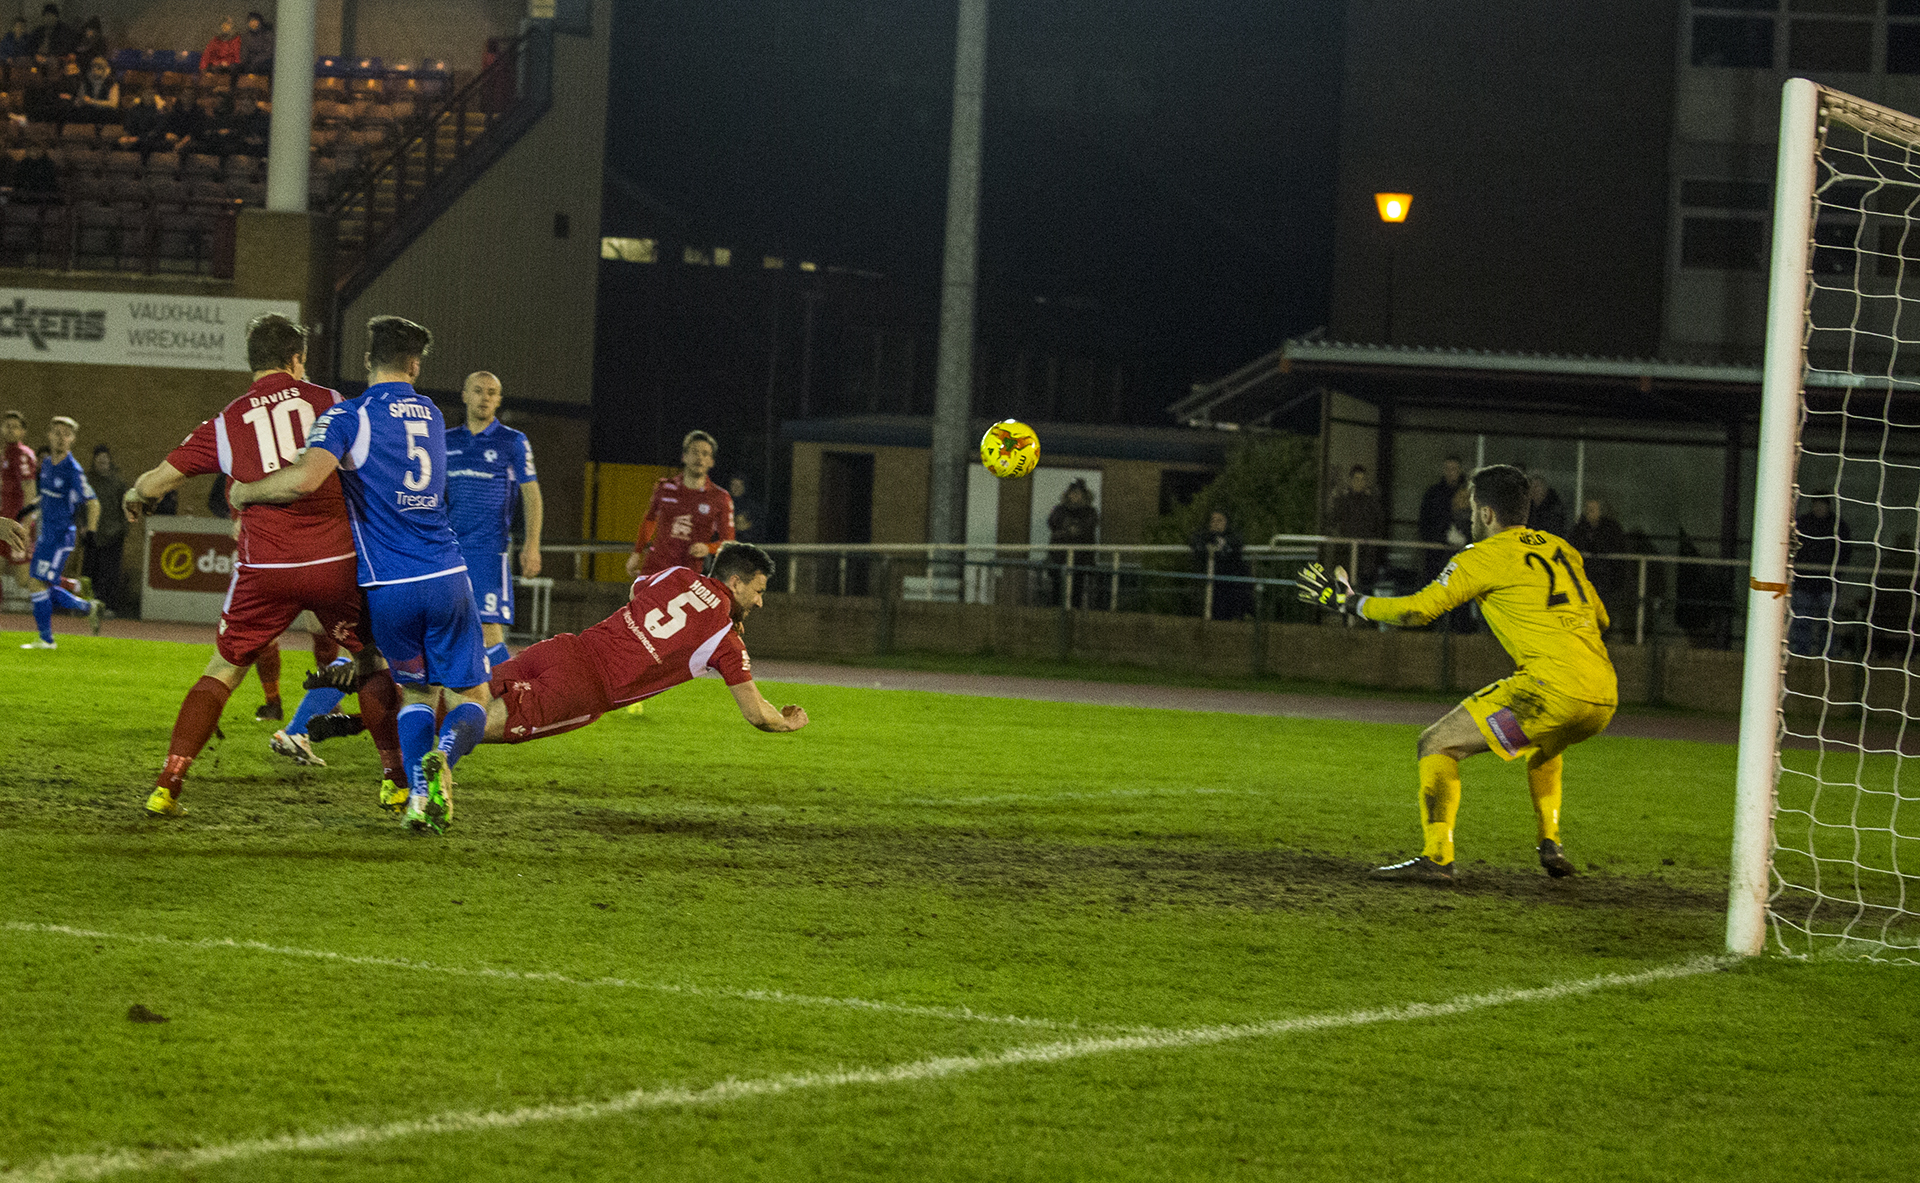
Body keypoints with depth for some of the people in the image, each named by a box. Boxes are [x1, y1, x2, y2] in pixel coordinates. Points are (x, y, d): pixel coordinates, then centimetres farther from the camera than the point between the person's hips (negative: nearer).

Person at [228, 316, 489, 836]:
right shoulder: (430, 414, 13)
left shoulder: (348, 416, -5)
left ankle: (417, 793, -4)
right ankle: (441, 759, -25)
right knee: (471, 698, 9)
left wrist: (245, 491, -6)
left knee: (415, 692, 20)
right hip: (446, 577, 2)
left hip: (388, 588, -2)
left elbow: (307, 478, -24)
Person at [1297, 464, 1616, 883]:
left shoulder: (1485, 557, 1)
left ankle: (1437, 857, -11)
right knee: (1543, 748, 40)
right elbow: (1600, 617, 29)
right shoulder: (1560, 549, 21)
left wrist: (1350, 603, 10)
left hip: (1556, 689, -8)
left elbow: (1417, 610, -1)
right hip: (1604, 696, 8)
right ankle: (1551, 846, 27)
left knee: (1437, 744, -1)